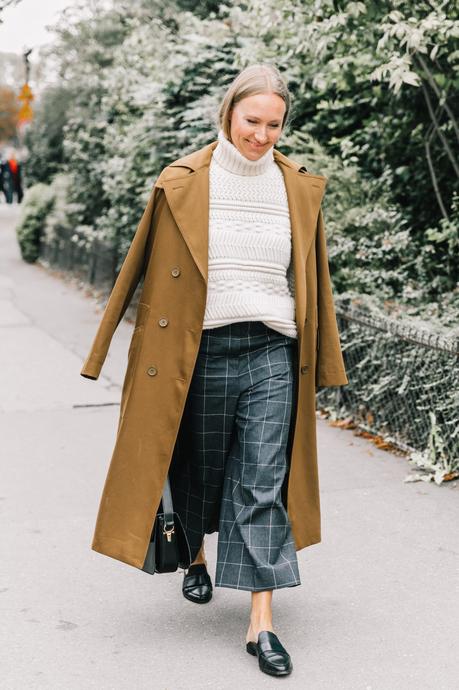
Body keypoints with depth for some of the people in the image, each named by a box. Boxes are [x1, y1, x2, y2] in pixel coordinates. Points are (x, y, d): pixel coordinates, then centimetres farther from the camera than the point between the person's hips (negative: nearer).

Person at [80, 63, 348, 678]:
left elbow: (312, 278, 10)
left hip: (272, 354, 1)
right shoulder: (183, 183, -3)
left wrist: (321, 362, 12)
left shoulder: (299, 188, 4)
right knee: (199, 468, 15)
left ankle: (262, 622, 4)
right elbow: (154, 271, 0)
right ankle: (196, 556, 46)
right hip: (201, 351, -1)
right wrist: (150, 357, 0)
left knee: (264, 487, -1)